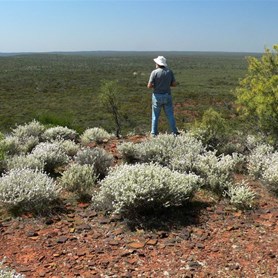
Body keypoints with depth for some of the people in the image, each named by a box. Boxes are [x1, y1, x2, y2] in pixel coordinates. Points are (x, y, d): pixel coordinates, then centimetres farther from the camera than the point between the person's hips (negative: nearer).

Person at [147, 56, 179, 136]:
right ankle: (174, 132, 11)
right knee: (170, 115, 10)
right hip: (167, 96, 2)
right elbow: (174, 84, 3)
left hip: (157, 96, -2)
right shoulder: (169, 71, 2)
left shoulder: (154, 72, -9)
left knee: (155, 116, 8)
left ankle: (154, 133, 10)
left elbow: (149, 86, -12)